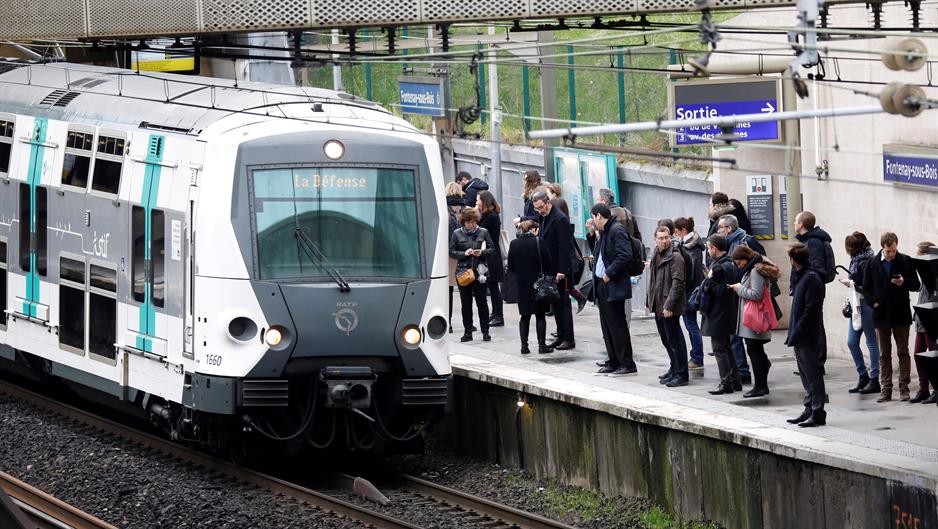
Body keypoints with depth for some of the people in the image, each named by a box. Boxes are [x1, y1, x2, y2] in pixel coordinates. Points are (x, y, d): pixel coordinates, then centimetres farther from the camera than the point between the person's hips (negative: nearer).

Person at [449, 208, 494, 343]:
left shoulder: (483, 232, 3)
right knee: (466, 303, 5)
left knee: (482, 302, 2)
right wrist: (464, 254, -12)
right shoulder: (457, 234, 3)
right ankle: (467, 332, 12)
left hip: (479, 271, -1)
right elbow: (451, 252, 4)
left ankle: (485, 332, 10)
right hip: (463, 271, 1)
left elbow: (491, 249, 7)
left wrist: (482, 253, -13)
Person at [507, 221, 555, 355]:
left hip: (521, 284, 3)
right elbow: (549, 262, -7)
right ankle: (542, 345, 3)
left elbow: (510, 265, 4)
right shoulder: (538, 242, -10)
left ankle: (524, 345, 6)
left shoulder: (514, 244, 0)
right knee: (540, 315, 4)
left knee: (525, 316, 10)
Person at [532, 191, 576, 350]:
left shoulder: (560, 219, -15)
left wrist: (561, 271, -21)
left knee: (563, 303, -4)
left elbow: (565, 246, -18)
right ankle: (561, 336, 16)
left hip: (559, 270, -9)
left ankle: (568, 339, -1)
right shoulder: (544, 218, 12)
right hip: (549, 269, 9)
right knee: (556, 303, 11)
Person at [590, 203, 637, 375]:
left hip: (614, 286, -10)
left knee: (617, 325, -6)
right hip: (602, 284, 10)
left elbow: (625, 254, -23)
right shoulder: (604, 232, 16)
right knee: (607, 325, 13)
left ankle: (627, 365, -2)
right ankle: (614, 362, 19)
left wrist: (609, 273, -20)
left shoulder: (617, 230, -14)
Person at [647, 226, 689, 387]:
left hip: (669, 308, -9)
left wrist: (669, 305, -22)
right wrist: (649, 300, 16)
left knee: (674, 340, -5)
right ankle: (674, 369, 27)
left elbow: (677, 283, -18)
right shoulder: (656, 256, 14)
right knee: (666, 340, 16)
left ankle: (680, 374, -1)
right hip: (658, 306, 9)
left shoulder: (675, 257, -13)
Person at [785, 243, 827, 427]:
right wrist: (793, 333, 13)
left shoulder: (811, 278, -16)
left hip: (809, 336, -10)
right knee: (806, 375, 14)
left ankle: (818, 413, -1)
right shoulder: (799, 277, 13)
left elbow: (810, 310, -20)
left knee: (813, 374, -5)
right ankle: (809, 410, 21)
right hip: (800, 337, 10)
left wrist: (796, 334, -20)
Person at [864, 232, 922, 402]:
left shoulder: (905, 262, -1)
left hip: (901, 315, -1)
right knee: (884, 354, 6)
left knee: (903, 352, 2)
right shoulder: (873, 263, 2)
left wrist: (904, 283, -17)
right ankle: (886, 389, 9)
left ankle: (904, 388, 7)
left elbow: (916, 285, 3)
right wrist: (873, 302, -7)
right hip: (881, 315, 1)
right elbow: (866, 287, 9)